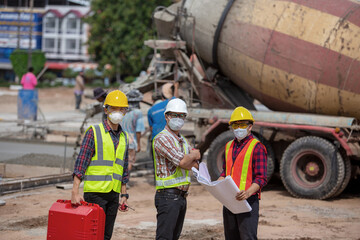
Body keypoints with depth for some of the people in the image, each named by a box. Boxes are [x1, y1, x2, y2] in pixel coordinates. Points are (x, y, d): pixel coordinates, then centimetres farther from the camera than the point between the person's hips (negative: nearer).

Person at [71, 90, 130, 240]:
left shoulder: (124, 137, 14)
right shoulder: (94, 132, -5)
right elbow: (81, 162, -9)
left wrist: (124, 195, 16)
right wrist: (75, 191, -17)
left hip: (114, 194, 6)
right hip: (95, 192, -6)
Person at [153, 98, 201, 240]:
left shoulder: (182, 140, 19)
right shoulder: (162, 138, -10)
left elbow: (195, 166, 11)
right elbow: (183, 162, -20)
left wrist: (188, 158, -9)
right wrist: (193, 155, 1)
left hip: (181, 196, 9)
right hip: (168, 195, -9)